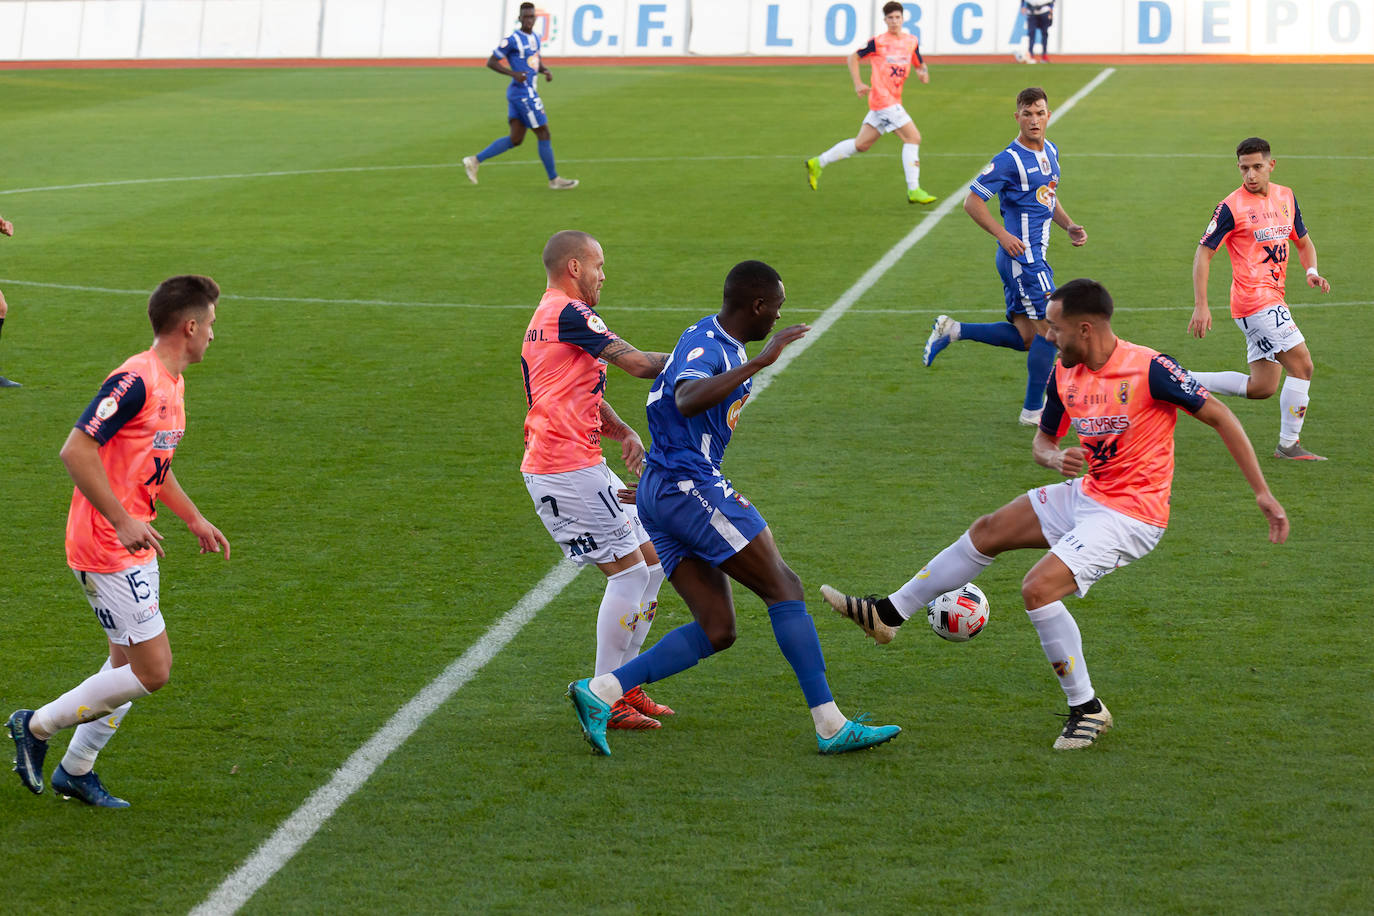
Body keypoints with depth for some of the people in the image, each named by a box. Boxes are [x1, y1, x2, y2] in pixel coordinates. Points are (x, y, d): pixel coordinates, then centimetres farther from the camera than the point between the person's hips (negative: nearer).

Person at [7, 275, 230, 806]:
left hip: (134, 547, 10)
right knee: (152, 670, -8)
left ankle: (76, 771, 26)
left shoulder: (172, 384, 12)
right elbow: (76, 451, -24)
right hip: (107, 550, -10)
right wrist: (123, 521, -26)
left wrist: (193, 518, 23)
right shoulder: (135, 381, -19)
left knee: (128, 664, 14)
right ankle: (37, 726, 6)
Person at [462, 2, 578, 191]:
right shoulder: (512, 40, -13)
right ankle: (554, 180, 8)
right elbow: (491, 62, -10)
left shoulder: (535, 38, 13)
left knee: (516, 139, 8)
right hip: (523, 93, -9)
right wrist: (513, 74, -21)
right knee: (544, 134, -2)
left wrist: (546, 71, 5)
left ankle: (474, 161, 11)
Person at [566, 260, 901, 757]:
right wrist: (758, 362, -38)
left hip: (662, 492, 10)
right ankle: (831, 726, -9)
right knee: (784, 587, -8)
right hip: (688, 486, -10)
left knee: (717, 631, 4)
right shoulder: (704, 344, -15)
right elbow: (686, 401, -37)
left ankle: (599, 693, -5)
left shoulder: (722, 342, 18)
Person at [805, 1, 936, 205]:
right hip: (883, 99, -7)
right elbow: (853, 58, 3)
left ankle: (818, 163, 24)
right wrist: (858, 84, -8)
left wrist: (922, 73, -4)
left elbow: (919, 64, 20)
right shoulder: (878, 42, -6)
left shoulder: (911, 41, 9)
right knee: (913, 137, -13)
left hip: (893, 101, 7)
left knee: (861, 144, 13)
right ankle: (913, 190, -10)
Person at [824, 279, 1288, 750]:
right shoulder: (1064, 375, 1)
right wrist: (1055, 458, -12)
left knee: (1038, 587, -21)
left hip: (1130, 515, -8)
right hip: (1086, 494, 8)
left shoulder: (1149, 369, -22)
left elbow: (1219, 416, -16)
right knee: (987, 531, 13)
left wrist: (1262, 493, -18)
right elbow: (1043, 441, 14)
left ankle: (1087, 708, -7)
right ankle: (888, 614, 26)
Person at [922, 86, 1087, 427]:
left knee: (1025, 337, 11)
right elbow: (972, 201, -14)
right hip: (1022, 256, -9)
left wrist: (1069, 226, 11)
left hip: (1033, 255, 9)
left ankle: (952, 330, 17)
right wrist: (1003, 235, -22)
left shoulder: (1051, 152, 11)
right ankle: (1033, 411, 3)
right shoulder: (1009, 160, -15)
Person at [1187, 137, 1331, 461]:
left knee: (1261, 387, 8)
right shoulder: (1232, 207, -9)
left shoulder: (1286, 197, 11)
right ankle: (1289, 445, -3)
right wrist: (1201, 306, -15)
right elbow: (1203, 253, -8)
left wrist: (1311, 271, 1)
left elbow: (1303, 241, 22)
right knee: (1302, 365, -13)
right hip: (1254, 298, -8)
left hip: (1272, 298, 8)